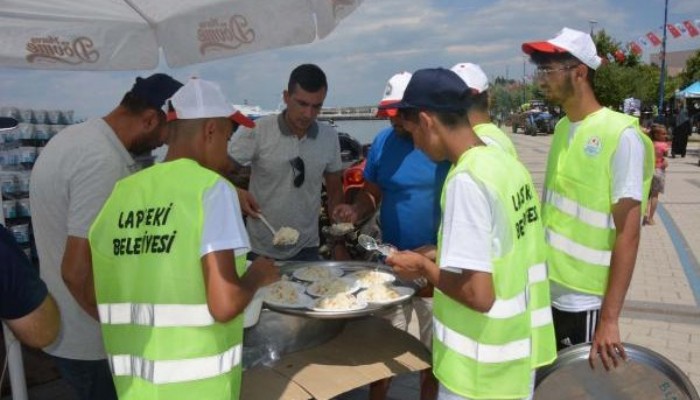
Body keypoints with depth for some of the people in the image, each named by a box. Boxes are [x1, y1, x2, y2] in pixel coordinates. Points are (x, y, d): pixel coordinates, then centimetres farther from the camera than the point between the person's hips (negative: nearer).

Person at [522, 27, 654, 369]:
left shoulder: (621, 135, -16)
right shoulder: (561, 128, 5)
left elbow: (628, 234, -17)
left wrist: (609, 317, -19)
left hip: (583, 301, -6)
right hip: (546, 290, 6)